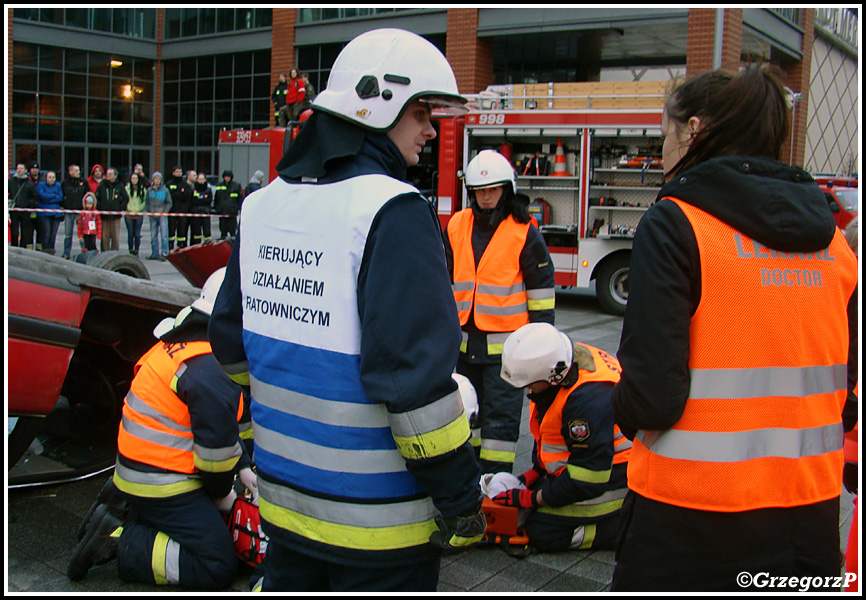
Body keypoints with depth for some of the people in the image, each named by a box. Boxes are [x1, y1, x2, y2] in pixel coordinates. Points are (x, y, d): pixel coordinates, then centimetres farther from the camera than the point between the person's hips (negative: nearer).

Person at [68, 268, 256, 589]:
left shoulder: (182, 341, 9)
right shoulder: (212, 370, -23)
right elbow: (216, 445, -17)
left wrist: (243, 469, 17)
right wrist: (222, 493, 1)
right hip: (162, 482, -10)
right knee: (218, 568, -7)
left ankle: (124, 501, 13)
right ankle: (118, 541, -8)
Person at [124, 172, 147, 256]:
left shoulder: (143, 189, 4)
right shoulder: (127, 188, 4)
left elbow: (145, 201, 6)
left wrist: (139, 209, -4)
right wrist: (127, 209, -4)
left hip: (139, 214, 0)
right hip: (129, 214, 0)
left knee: (137, 234, 0)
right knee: (130, 234, 3)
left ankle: (136, 251, 8)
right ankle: (131, 251, 11)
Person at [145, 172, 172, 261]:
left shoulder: (165, 190, 1)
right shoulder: (149, 190, 9)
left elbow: (169, 203, 2)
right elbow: (147, 202, 13)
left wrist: (163, 213, -6)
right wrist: (150, 212, -1)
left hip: (162, 215, -3)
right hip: (153, 216, 3)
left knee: (164, 235, -9)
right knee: (153, 236, 6)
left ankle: (164, 253, -8)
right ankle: (155, 254, 13)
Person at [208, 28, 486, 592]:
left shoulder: (262, 205, 5)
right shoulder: (393, 212, -19)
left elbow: (232, 342, 13)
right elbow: (413, 375, -24)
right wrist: (460, 497, -15)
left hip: (283, 491, 7)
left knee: (289, 581, 25)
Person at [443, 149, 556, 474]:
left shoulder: (525, 233, -7)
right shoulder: (456, 226, 5)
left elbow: (541, 289, -4)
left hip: (506, 343, -5)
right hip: (465, 338, 5)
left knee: (501, 412, -1)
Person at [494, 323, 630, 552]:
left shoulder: (589, 399, -35)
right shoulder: (559, 359, -7)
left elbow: (588, 477, -28)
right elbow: (546, 429, 12)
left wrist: (533, 498, -19)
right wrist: (536, 470, 10)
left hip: (614, 476, -10)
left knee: (544, 533, -13)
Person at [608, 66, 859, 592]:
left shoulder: (674, 224, -13)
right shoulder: (831, 237, 5)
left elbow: (652, 396, -20)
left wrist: (627, 411, 2)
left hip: (696, 519, -5)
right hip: (812, 514, 6)